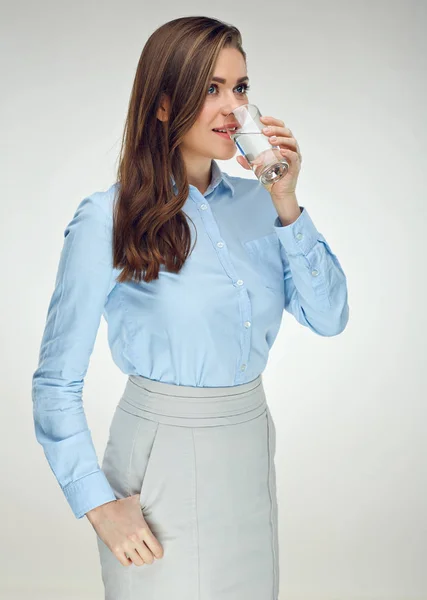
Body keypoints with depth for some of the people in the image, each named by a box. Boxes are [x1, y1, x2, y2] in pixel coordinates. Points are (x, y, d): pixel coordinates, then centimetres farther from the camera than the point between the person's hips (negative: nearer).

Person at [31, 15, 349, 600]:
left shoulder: (255, 202, 2)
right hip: (164, 458, -5)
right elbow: (56, 383, -9)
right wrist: (99, 506, -13)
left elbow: (329, 318, -4)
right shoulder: (107, 219, -11)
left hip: (253, 450, 5)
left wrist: (286, 207, -12)